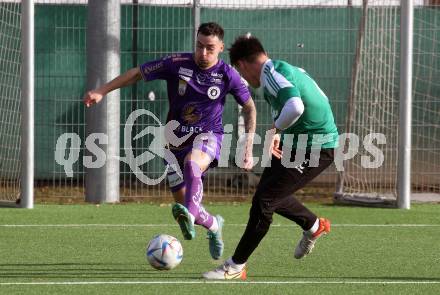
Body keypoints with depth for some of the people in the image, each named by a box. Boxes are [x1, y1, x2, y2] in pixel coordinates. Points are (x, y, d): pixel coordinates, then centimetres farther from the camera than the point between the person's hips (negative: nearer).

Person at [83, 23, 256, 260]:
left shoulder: (227, 75, -7)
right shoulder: (177, 64, -8)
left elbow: (249, 107, 6)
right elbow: (138, 73, 0)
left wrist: (248, 147, -1)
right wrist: (101, 91, -5)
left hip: (208, 136, -3)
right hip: (177, 140, 3)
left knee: (192, 163, -40)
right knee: (182, 205, 2)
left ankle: (190, 214, -60)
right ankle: (214, 226, 34)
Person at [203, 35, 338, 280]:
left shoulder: (271, 74, -16)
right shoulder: (286, 69, 15)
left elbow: (295, 106, -35)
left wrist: (274, 132, -19)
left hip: (315, 148, -10)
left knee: (263, 201, -8)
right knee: (269, 192, 23)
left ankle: (236, 267, -1)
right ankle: (314, 226, 42)